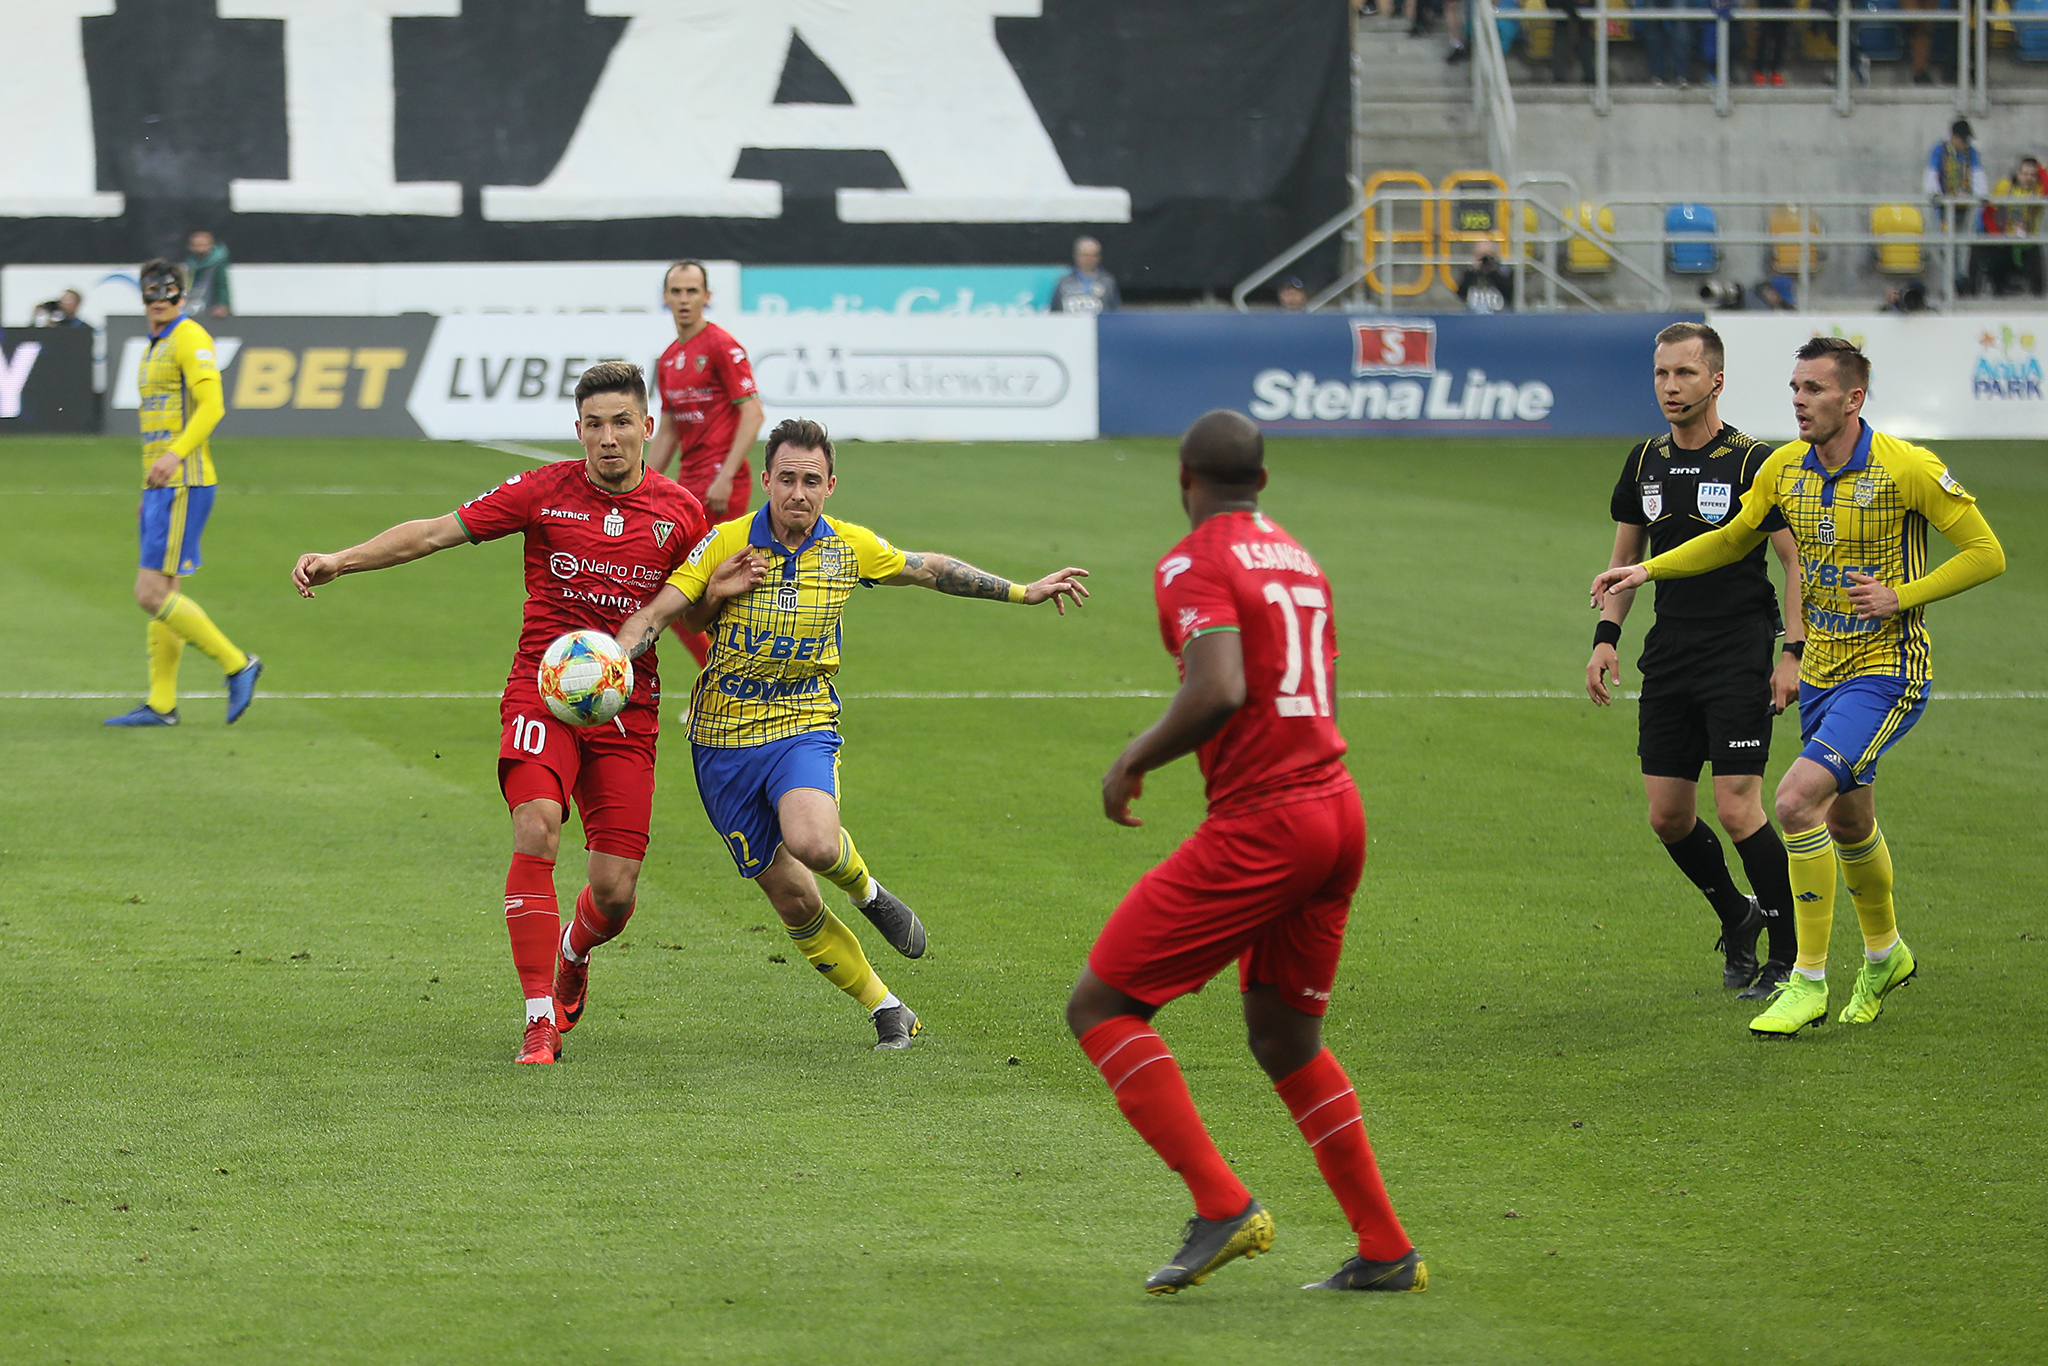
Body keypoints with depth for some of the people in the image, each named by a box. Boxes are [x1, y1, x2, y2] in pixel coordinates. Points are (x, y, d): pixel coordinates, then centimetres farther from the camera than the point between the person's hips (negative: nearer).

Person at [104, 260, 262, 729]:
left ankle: (236, 664, -6)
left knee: (152, 594, -13)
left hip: (184, 483, -9)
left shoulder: (190, 338, -9)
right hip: (159, 485, 9)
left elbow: (211, 405, -20)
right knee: (162, 593, 8)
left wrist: (174, 455, -30)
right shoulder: (153, 349, 20)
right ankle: (161, 704, 11)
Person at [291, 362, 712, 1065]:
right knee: (536, 830, -27)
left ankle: (573, 953, 36)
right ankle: (540, 1019, -20)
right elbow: (436, 531, -2)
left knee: (614, 892, -4)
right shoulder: (546, 491, -2)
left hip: (628, 709, 2)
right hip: (542, 690, -2)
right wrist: (341, 560, -12)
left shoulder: (678, 511, 4)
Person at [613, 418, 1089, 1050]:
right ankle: (885, 1009, 19)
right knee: (791, 898, 2)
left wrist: (1022, 592, 14)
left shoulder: (851, 546, -2)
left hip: (804, 725, 0)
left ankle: (865, 890, 3)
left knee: (812, 841, -32)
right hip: (725, 738, 0)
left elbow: (930, 569, 13)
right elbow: (658, 612, -9)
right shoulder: (728, 543, -9)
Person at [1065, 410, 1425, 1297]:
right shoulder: (1296, 559, 17)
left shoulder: (1194, 565, -8)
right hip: (1338, 811, 8)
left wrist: (1134, 762, -9)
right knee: (1283, 1037, 22)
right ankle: (1385, 1251, 20)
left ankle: (1222, 1206, -13)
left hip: (1259, 825, -8)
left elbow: (1218, 693, -23)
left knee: (1100, 1007, -1)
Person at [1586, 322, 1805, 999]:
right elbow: (1626, 558, 19)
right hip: (1668, 655, 6)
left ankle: (1792, 952, 1)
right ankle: (1736, 918, 27)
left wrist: (1794, 653, -13)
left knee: (1736, 809, -12)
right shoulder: (1646, 463, 9)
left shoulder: (1754, 463, -8)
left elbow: (1798, 560, -6)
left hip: (1741, 655, -6)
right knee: (1668, 815, 4)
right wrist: (1605, 636, 7)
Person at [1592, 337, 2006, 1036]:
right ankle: (1884, 954, 45)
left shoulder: (1907, 468, -18)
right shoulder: (1784, 468, 0)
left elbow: (1986, 553, -12)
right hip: (1822, 667, 7)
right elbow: (1734, 538, 19)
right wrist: (1648, 568, 8)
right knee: (1847, 822, 19)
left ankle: (1809, 980, -13)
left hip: (1886, 670, -7)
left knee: (1797, 800, -21)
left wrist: (1901, 597, -20)